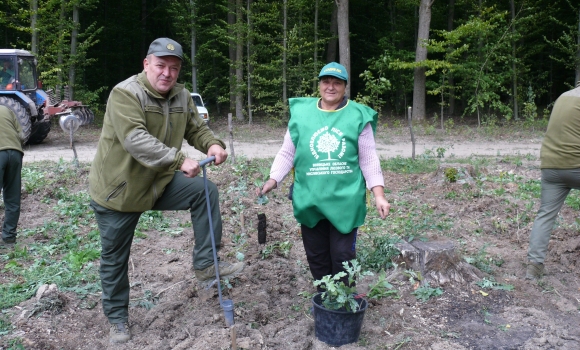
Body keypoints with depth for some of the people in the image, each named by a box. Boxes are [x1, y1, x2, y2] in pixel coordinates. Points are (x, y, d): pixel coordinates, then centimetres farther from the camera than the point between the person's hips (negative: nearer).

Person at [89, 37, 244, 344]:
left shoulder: (181, 97, 0)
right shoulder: (125, 94, -22)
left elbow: (197, 130, 2)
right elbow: (135, 139, -35)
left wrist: (212, 144, -21)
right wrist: (178, 160, -44)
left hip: (158, 183, 5)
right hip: (117, 189, -5)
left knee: (205, 191, -13)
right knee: (115, 259, 8)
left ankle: (205, 266, -5)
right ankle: (117, 318, 30)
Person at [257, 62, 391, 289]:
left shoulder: (358, 116, 0)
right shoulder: (301, 112, 3)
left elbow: (368, 160, 1)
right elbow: (287, 154, 7)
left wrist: (378, 194, -7)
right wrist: (272, 180, -6)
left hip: (345, 200, -2)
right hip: (309, 200, 2)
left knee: (342, 256, 3)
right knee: (316, 256, 13)